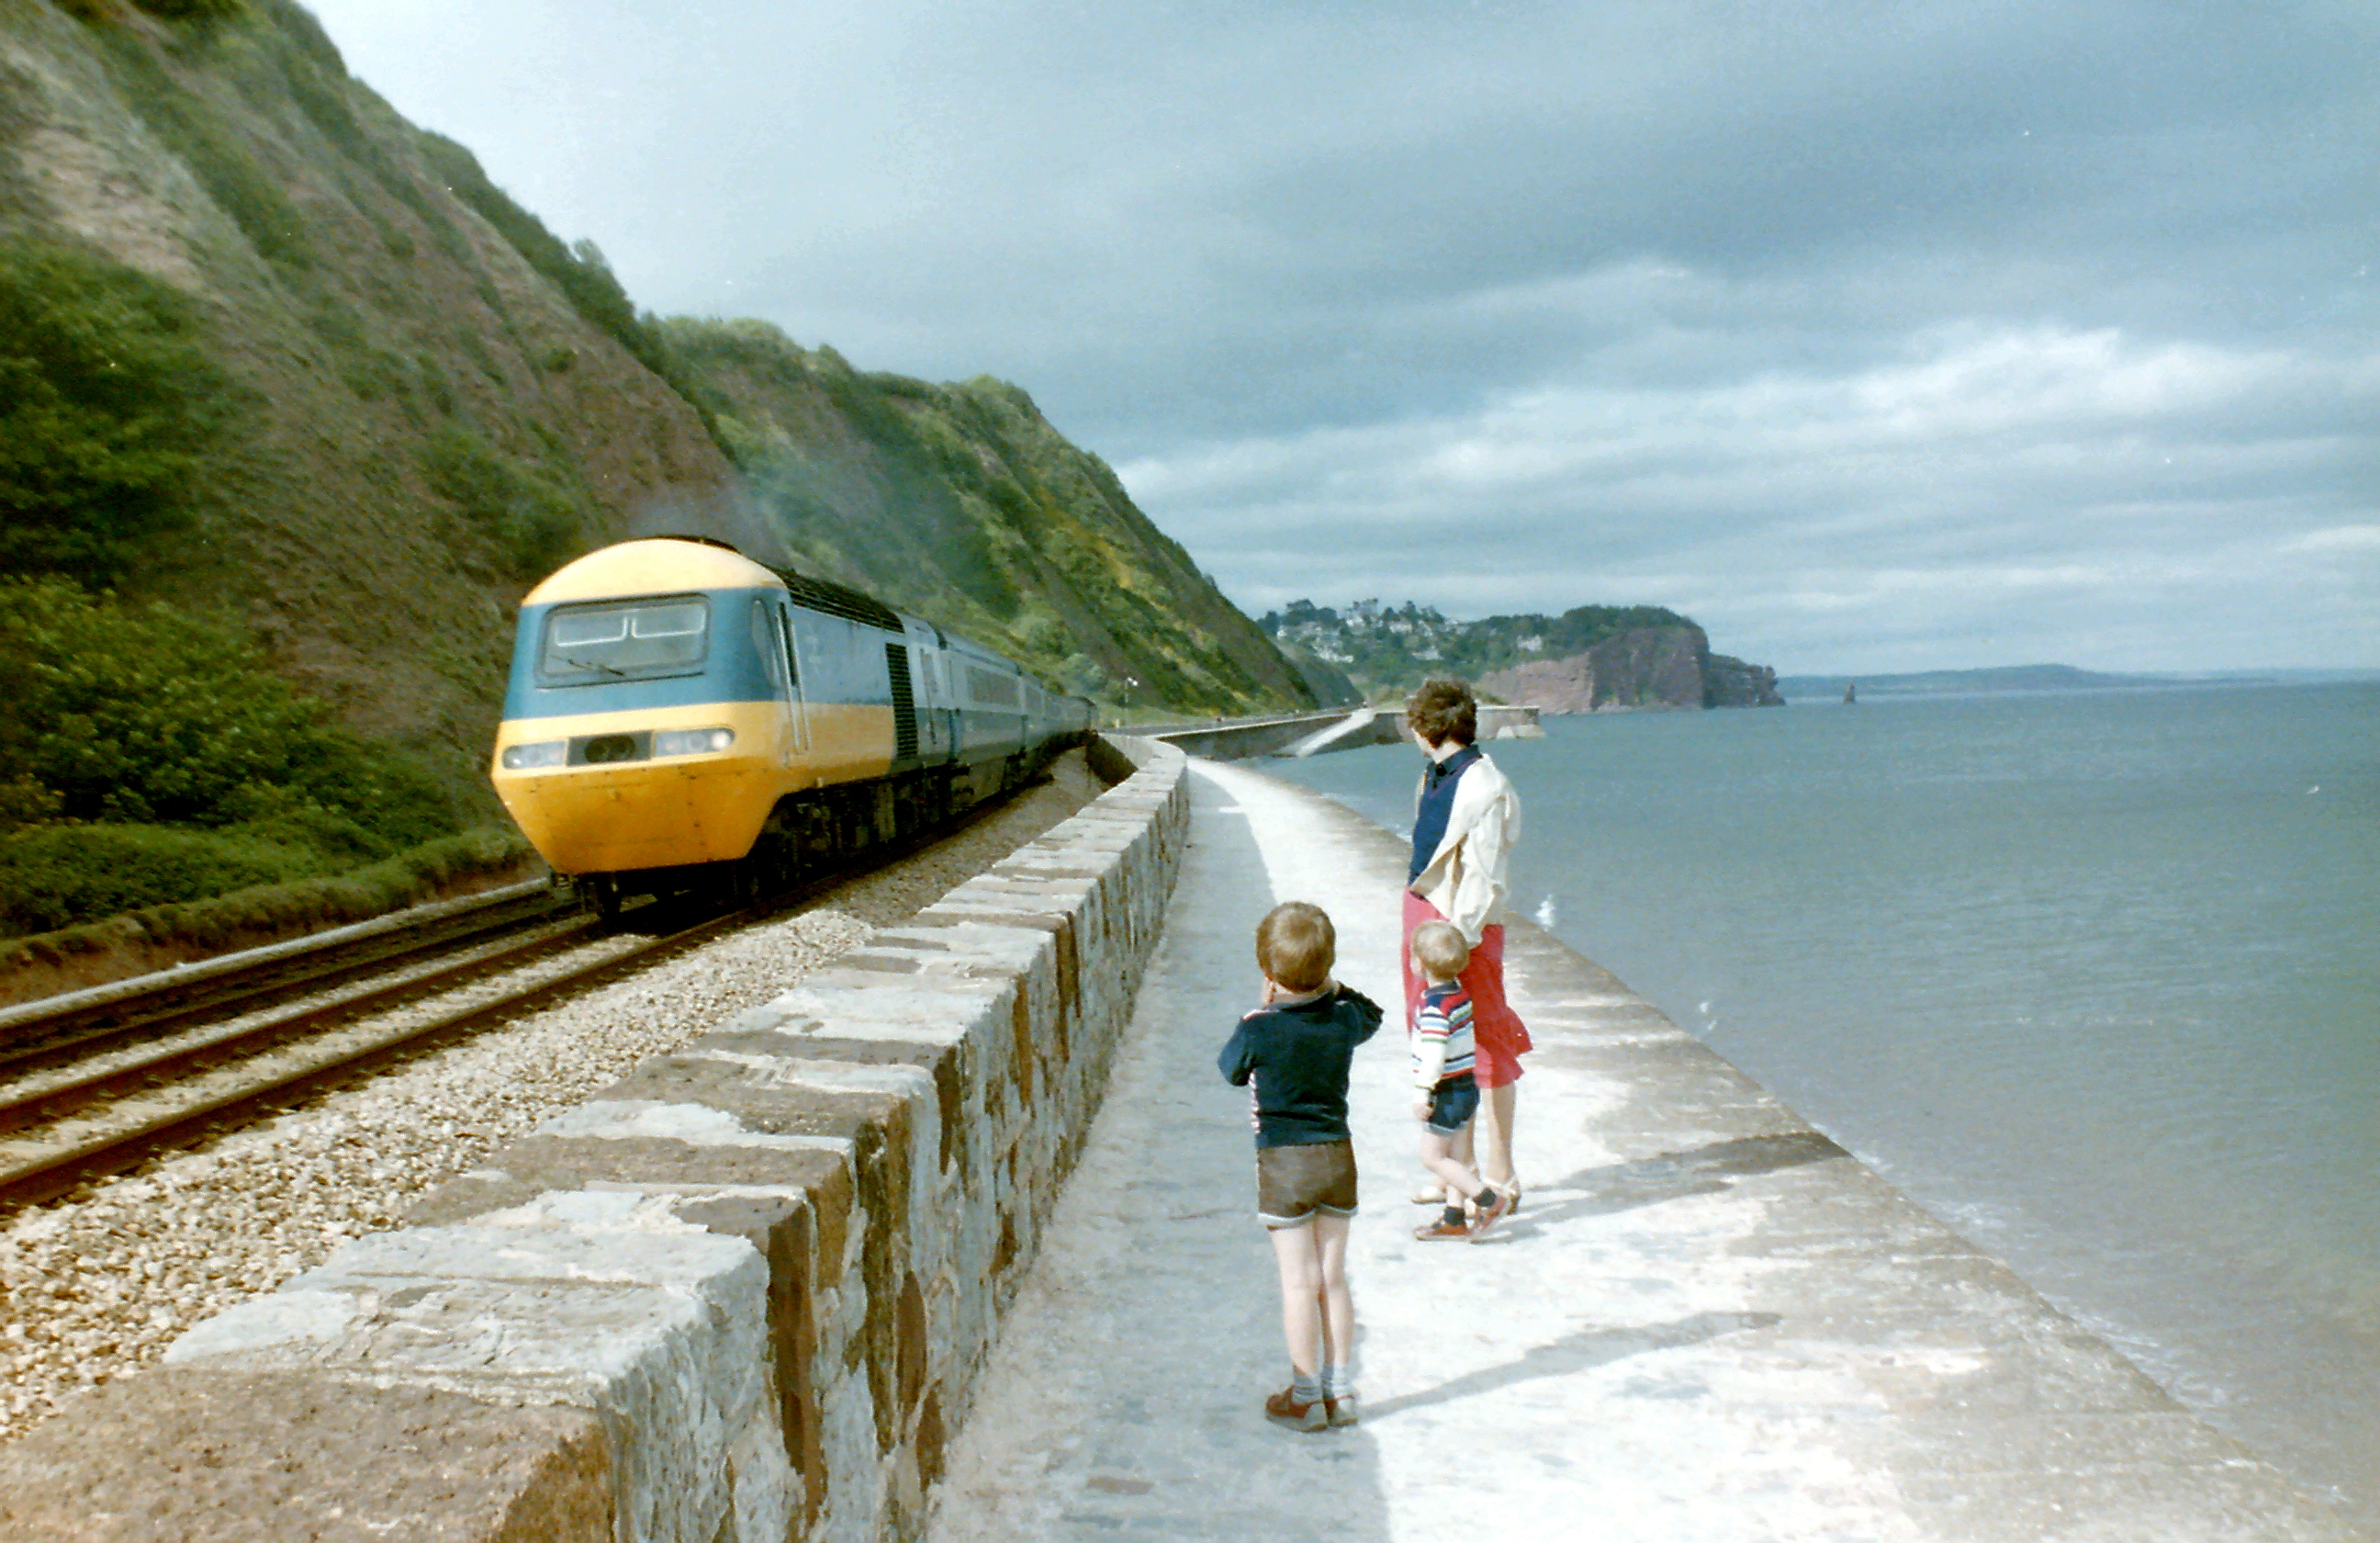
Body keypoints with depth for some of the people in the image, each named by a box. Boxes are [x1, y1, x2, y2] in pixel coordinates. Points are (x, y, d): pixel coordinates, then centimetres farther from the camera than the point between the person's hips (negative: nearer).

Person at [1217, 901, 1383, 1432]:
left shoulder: (1260, 1032, -17)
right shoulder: (1344, 1021, -4)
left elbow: (1231, 1069, 5)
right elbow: (1371, 1014, 21)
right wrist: (1331, 987, 16)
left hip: (1284, 1163, -4)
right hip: (1338, 1156, 4)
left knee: (1299, 1282, 2)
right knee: (1333, 1278, 12)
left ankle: (1306, 1397, 10)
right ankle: (1341, 1389, 19)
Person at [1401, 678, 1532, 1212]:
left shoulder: (1484, 788, -17)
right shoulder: (1434, 776, 10)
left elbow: (1484, 878, -19)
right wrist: (1423, 937, 18)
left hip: (1466, 926, -9)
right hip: (1421, 909, 9)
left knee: (1483, 1047, -1)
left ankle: (1499, 1177, 9)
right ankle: (1459, 1166, 27)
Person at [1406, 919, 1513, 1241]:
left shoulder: (1433, 1005, -22)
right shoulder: (1459, 992, 7)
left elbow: (1434, 1052, -27)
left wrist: (1422, 1093, -24)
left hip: (1448, 1091, -9)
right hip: (1466, 1086, 9)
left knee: (1433, 1156, -2)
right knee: (1446, 1153, 16)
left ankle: (1488, 1200, -4)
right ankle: (1454, 1219, 20)